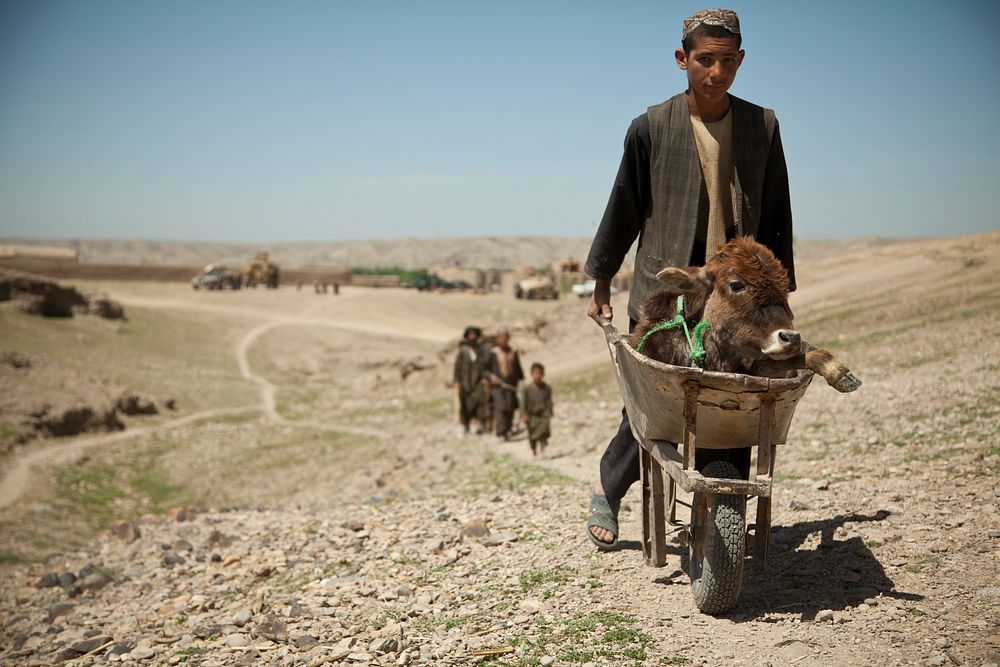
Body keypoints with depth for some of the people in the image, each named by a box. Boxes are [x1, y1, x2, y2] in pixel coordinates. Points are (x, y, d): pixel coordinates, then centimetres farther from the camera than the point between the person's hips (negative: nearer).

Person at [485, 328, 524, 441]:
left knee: (510, 408, 0)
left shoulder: (513, 352, 11)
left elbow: (518, 369, 19)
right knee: (500, 408, -14)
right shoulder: (493, 353, 2)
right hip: (497, 385, -3)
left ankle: (508, 430, 18)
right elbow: (486, 368, 4)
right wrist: (491, 376, -13)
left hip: (511, 385, 3)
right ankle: (501, 432, -16)